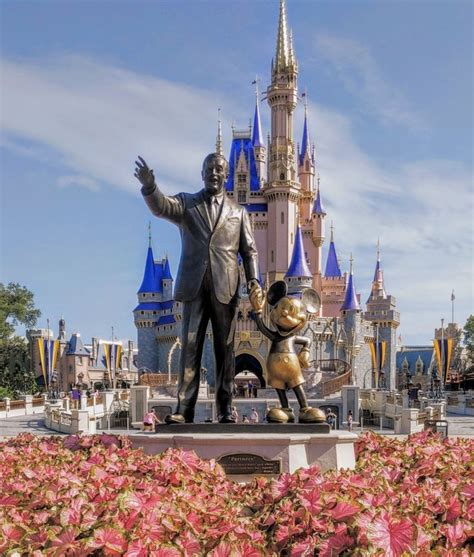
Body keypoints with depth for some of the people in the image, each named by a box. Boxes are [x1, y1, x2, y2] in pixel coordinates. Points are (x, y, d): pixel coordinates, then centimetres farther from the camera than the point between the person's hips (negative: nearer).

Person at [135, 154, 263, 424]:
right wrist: (149, 186, -31)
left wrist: (254, 281, -5)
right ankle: (184, 409, -3)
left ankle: (226, 409, 5)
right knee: (190, 348, -2)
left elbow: (249, 250, 11)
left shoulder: (238, 211, 15)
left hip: (225, 289, 1)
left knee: (225, 350, 2)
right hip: (194, 287, -1)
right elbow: (161, 207, -9)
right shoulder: (186, 203, 11)